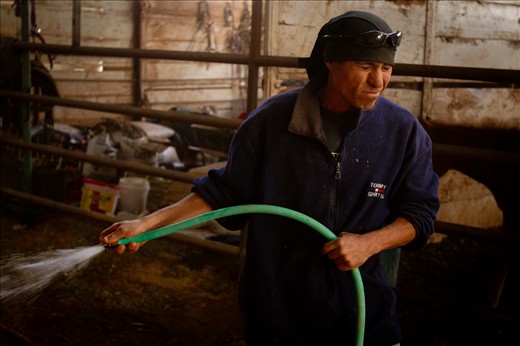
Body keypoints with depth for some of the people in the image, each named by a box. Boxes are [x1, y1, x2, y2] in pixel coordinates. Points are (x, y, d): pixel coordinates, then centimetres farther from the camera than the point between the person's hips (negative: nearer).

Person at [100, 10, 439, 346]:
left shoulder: (403, 130, -9)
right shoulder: (271, 120, -11)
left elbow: (420, 213, -1)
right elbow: (225, 192, -3)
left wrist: (369, 243, -19)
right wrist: (147, 224, -11)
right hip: (275, 308, 0)